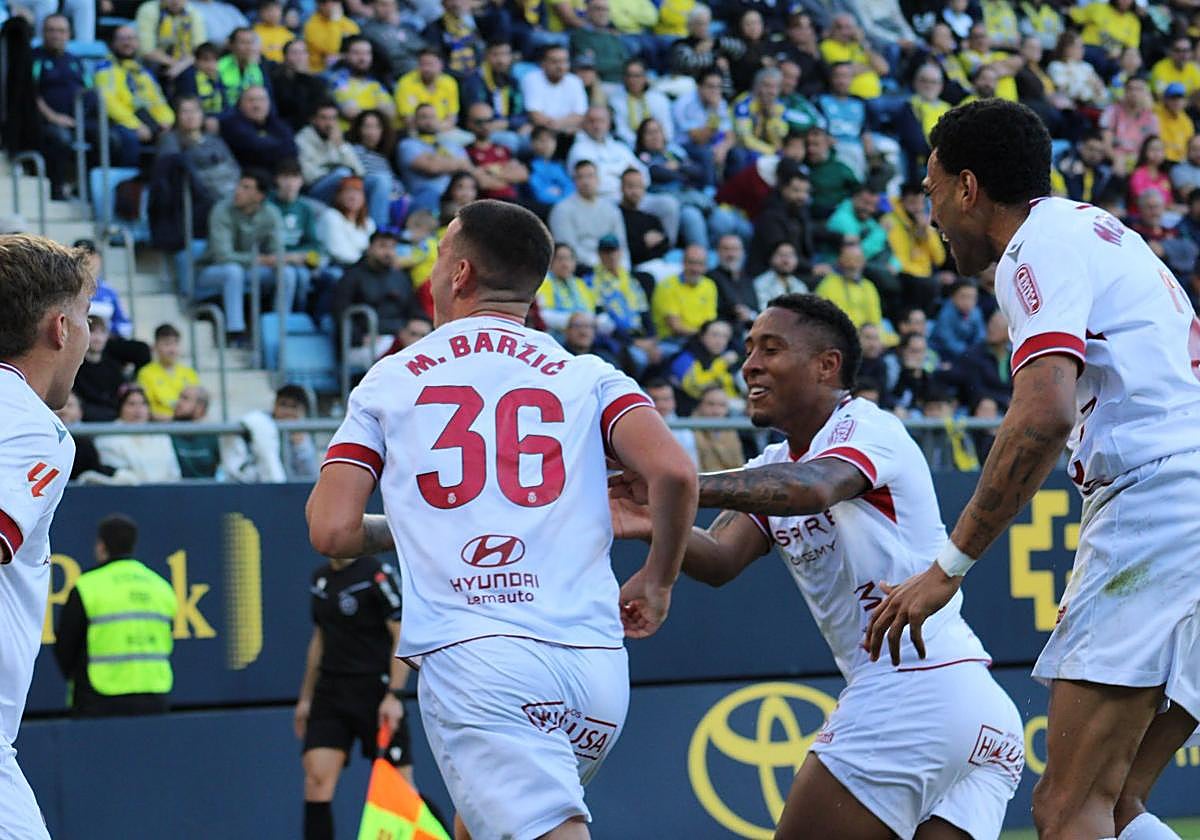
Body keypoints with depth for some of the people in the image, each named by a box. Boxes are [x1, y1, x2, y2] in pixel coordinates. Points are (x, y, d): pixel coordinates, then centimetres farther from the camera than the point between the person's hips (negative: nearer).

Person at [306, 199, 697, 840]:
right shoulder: (589, 377, 13)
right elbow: (673, 472, -4)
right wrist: (657, 581, 14)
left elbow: (332, 532, 6)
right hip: (595, 661, 3)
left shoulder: (389, 379, 12)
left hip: (471, 657, -3)